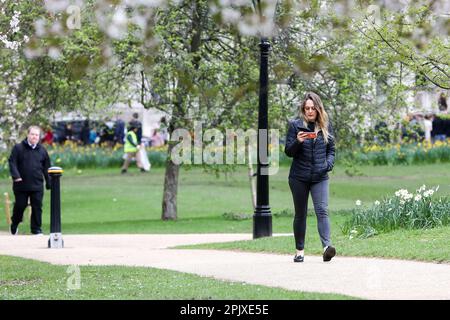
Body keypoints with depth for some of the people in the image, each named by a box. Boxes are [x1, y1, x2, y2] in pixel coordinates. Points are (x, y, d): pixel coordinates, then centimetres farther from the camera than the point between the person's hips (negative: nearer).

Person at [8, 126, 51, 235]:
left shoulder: (42, 150, 8)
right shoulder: (18, 148, -1)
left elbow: (46, 168, 13)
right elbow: (12, 162, -6)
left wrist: (48, 183, 12)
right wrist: (16, 176, -20)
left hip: (37, 185, 2)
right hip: (21, 185, -2)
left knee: (37, 207, 0)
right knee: (20, 205, 7)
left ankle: (36, 229, 9)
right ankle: (14, 226, 29)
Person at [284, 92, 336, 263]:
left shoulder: (326, 126, 6)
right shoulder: (295, 125, -1)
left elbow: (331, 150, 14)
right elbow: (288, 151, -1)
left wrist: (329, 163, -6)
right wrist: (298, 141, -20)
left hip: (319, 177, 0)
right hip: (299, 177, 0)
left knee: (322, 210, -15)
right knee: (300, 214, 8)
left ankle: (327, 246, -28)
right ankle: (300, 250, 15)